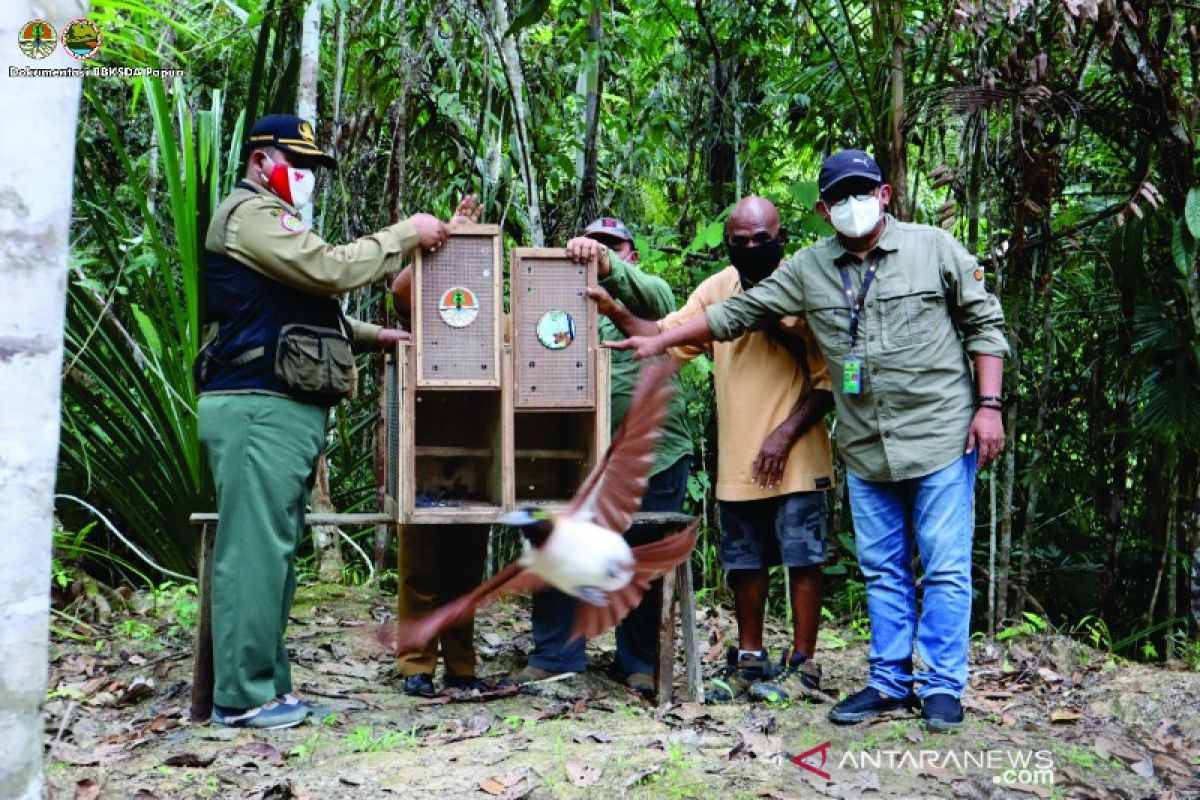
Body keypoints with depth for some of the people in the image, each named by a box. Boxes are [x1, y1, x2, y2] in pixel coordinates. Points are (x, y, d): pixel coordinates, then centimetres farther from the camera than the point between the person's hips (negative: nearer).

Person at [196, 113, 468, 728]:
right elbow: (331, 270, -17)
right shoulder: (250, 213, -5)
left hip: (285, 408, 11)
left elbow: (307, 312, 32)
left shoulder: (268, 219, 30)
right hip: (259, 407, -11)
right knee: (255, 549, -10)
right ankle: (242, 695, -6)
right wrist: (407, 234, -7)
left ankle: (268, 685, 15)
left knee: (274, 550, 10)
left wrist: (376, 336, 23)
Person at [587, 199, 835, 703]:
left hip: (795, 460, -5)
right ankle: (750, 661, 28)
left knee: (802, 559, 2)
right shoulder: (717, 290, 6)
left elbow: (828, 380, -8)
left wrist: (786, 434, -15)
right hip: (737, 462, 5)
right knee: (744, 564, 14)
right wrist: (615, 312, -12)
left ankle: (802, 666, 14)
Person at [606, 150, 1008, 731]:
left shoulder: (935, 248, -2)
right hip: (866, 449, 4)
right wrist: (660, 341, 7)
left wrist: (989, 405, -6)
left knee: (945, 568, 1)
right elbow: (738, 312, 9)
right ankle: (890, 681, 20)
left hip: (941, 438, -3)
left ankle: (941, 686, 11)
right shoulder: (809, 269, 6)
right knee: (882, 569, 10)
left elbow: (984, 325, 1)